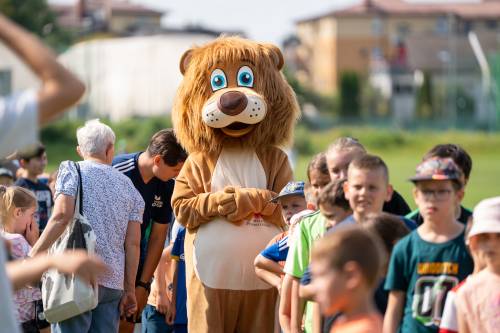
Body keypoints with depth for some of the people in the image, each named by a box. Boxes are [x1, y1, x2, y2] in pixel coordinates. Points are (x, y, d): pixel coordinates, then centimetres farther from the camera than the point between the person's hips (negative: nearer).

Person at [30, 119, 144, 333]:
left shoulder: (71, 171, 5)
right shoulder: (128, 187, 16)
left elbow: (62, 215, -11)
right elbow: (132, 243, 11)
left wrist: (33, 256, -9)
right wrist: (130, 289, 13)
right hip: (113, 283, 4)